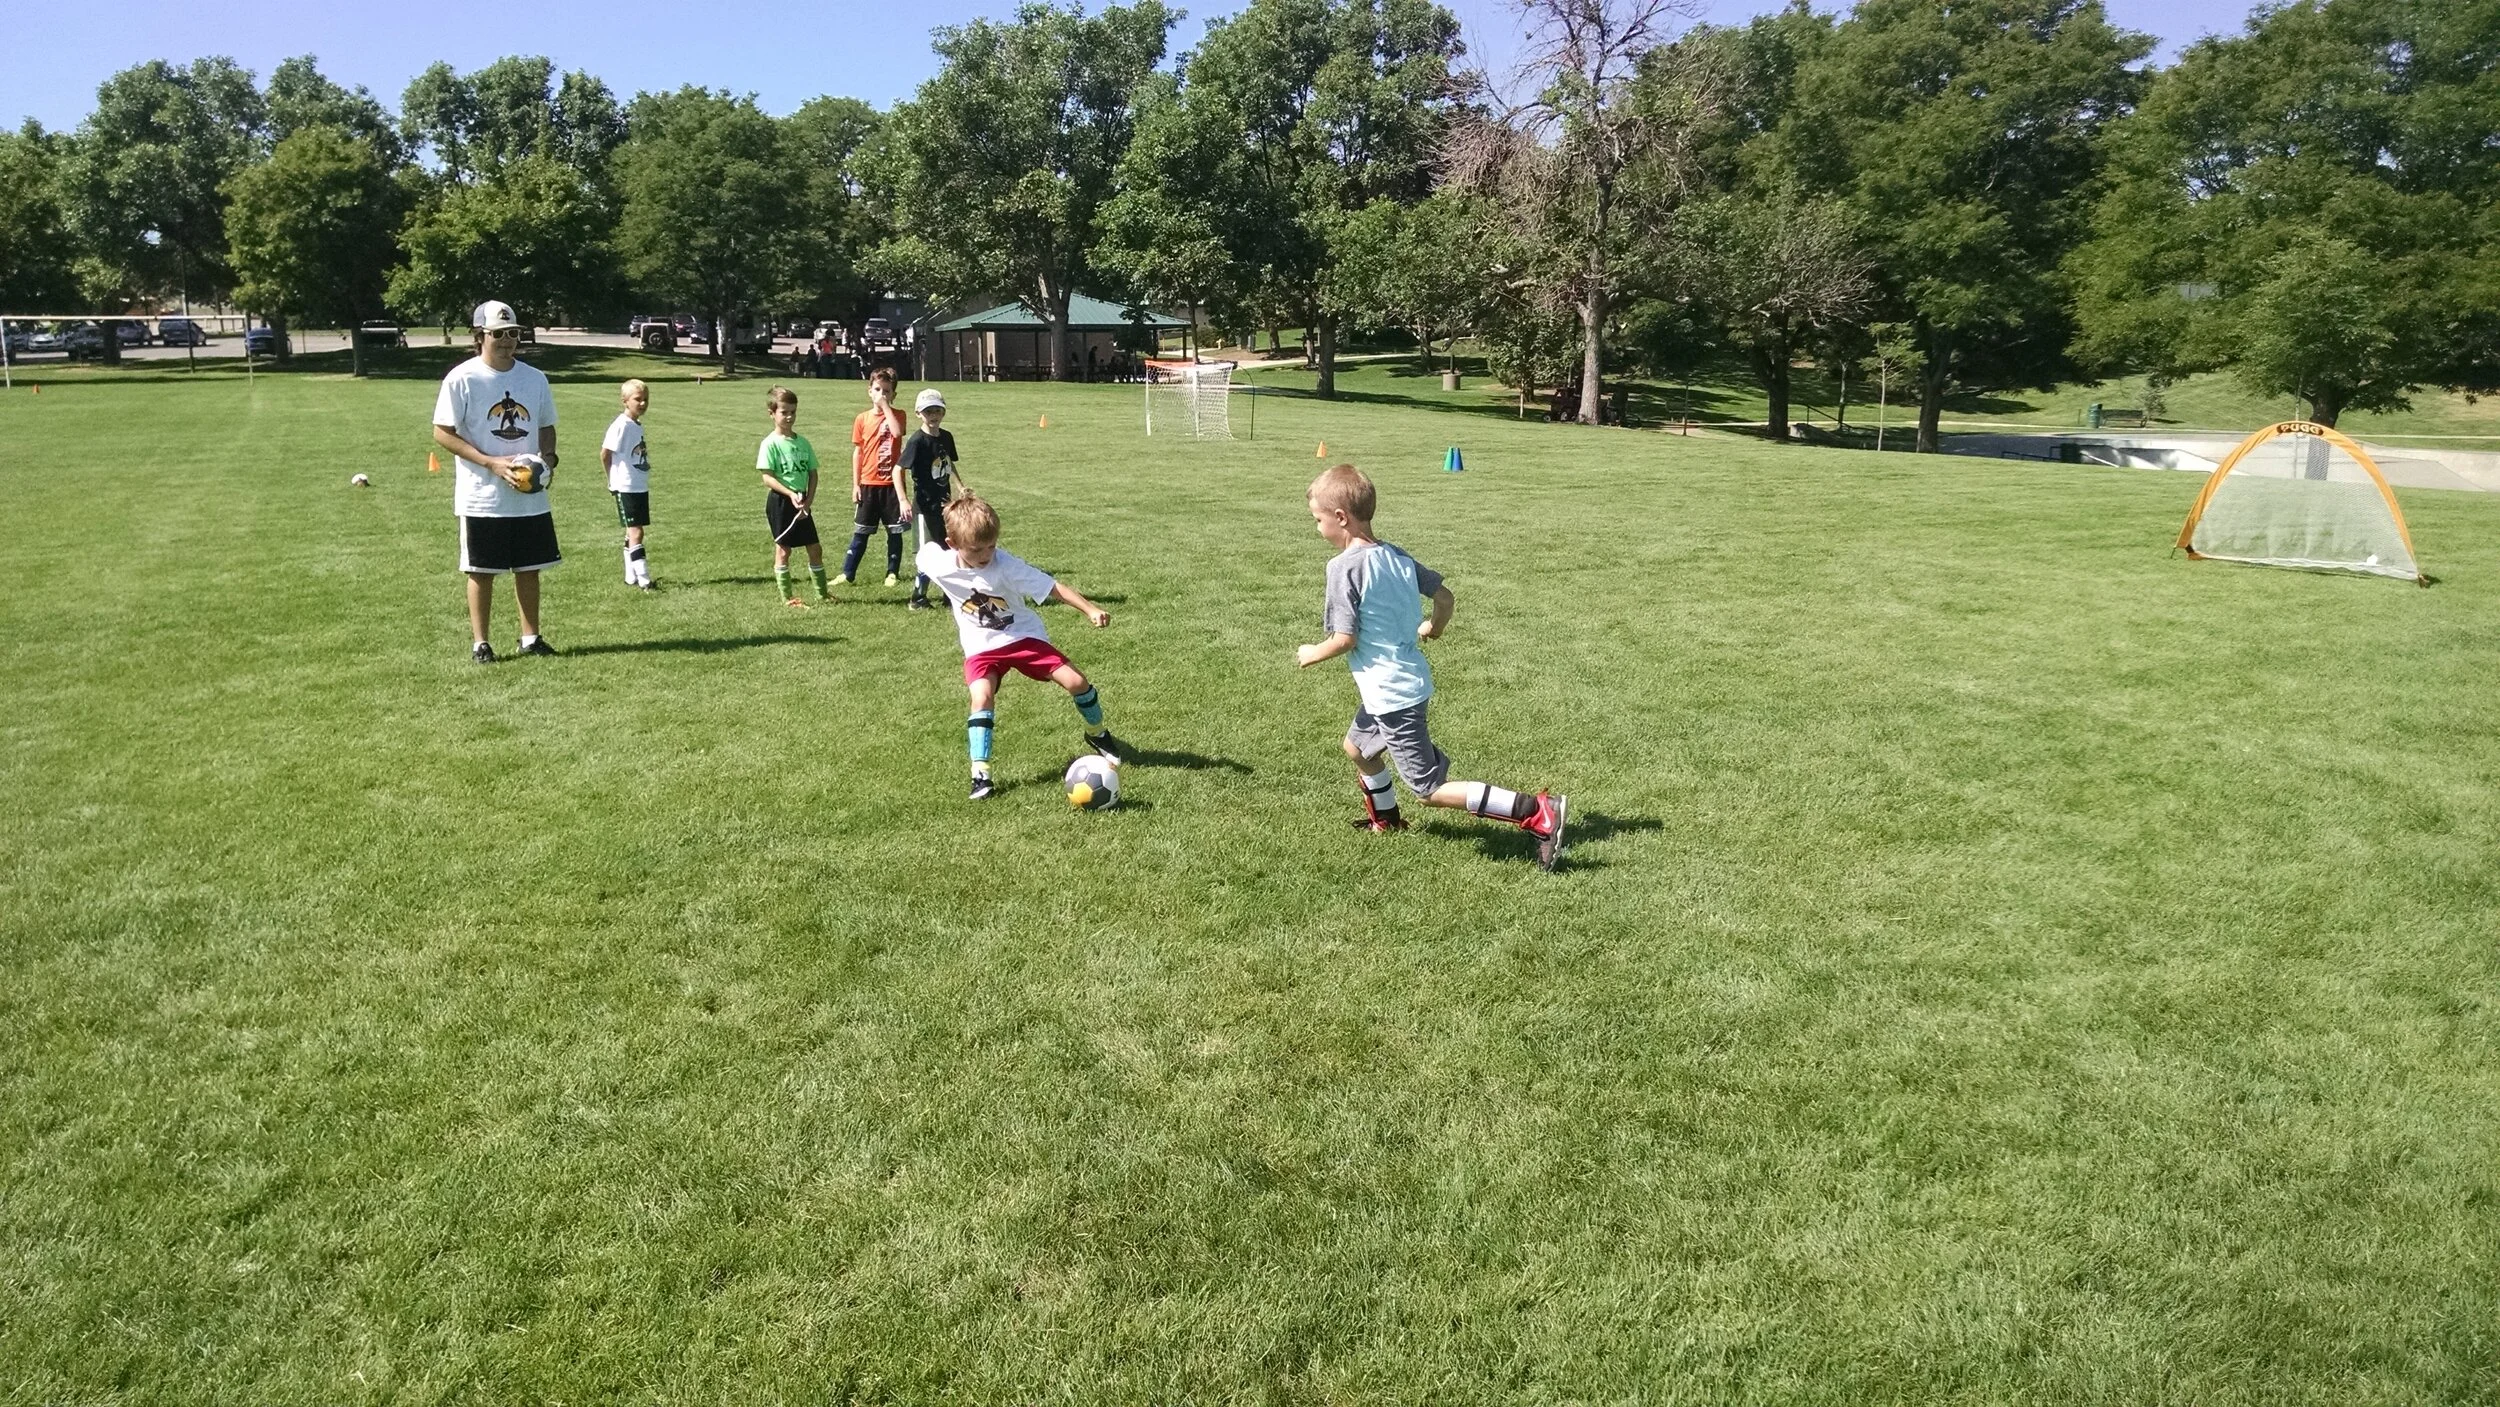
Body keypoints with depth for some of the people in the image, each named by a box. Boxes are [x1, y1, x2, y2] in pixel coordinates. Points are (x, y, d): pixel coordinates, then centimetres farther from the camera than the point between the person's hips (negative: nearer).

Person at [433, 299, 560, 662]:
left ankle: (531, 638, 22)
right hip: (482, 497, -4)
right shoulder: (462, 379, -9)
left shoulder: (535, 378, 5)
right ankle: (480, 643, 15)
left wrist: (547, 457, -5)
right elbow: (442, 433, -9)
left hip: (530, 496, 4)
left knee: (529, 568, 11)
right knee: (481, 571, 5)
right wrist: (493, 463, -18)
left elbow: (546, 427, 16)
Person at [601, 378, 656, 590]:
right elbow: (605, 453, -12)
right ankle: (643, 580, -11)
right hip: (626, 488, -8)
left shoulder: (638, 425, 11)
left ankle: (631, 576, 20)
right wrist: (613, 479, -1)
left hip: (641, 487, 8)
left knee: (633, 532, 13)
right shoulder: (621, 425, -14)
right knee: (635, 532, -9)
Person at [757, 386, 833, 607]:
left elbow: (812, 473, 9)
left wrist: (809, 499, -5)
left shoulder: (802, 442, 8)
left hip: (802, 503, 6)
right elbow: (767, 478, -15)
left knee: (815, 548, 10)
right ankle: (787, 597, 8)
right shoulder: (770, 444, -9)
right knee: (783, 549, 1)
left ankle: (822, 592, 24)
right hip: (780, 501, -6)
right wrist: (791, 494, -25)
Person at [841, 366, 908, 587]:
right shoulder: (862, 419, 3)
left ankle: (892, 572, 17)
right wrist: (855, 484, 2)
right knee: (860, 532, 7)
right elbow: (857, 452, 6)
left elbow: (897, 432, -24)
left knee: (894, 531, 6)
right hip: (868, 484, 1)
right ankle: (847, 573, 12)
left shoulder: (897, 414, 0)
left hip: (892, 483, -1)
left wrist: (885, 406, -17)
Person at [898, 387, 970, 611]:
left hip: (944, 504, 7)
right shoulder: (917, 441, -16)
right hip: (925, 506, -7)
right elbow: (899, 470, -17)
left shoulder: (946, 437, 4)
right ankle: (918, 599, 10)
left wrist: (961, 487, 7)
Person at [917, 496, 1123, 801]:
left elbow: (1053, 587, -25)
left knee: (1076, 681, -6)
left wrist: (1090, 609, -33)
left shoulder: (1007, 566, -26)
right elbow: (925, 554, 7)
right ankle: (980, 774, -20)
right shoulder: (937, 564, -18)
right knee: (982, 696, -26)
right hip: (982, 647, 1)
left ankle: (1097, 735, 22)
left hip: (1024, 636, 0)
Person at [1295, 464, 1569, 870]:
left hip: (1392, 695, -9)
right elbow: (1444, 596, 9)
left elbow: (1345, 639, -19)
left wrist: (1311, 654, 0)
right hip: (1410, 681, 9)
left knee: (1430, 789, -3)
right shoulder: (1396, 556, 5)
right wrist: (1433, 628, 29)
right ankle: (1385, 818, 52)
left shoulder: (1343, 567, -18)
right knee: (1357, 745, 31)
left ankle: (1537, 813, -10)